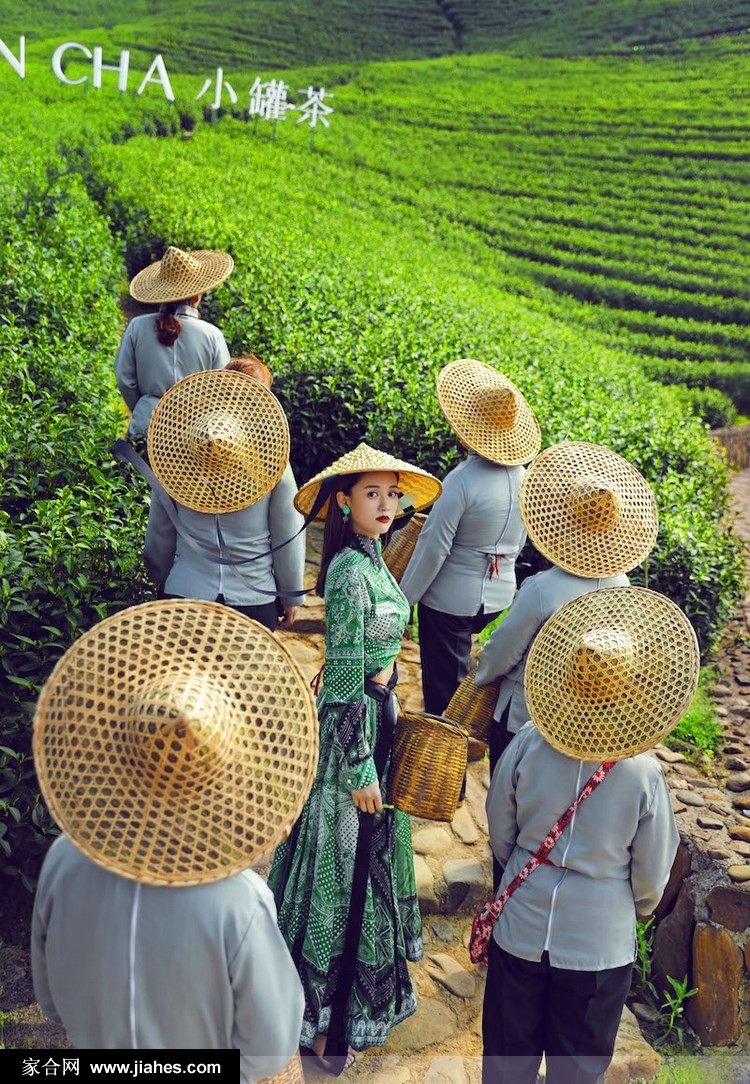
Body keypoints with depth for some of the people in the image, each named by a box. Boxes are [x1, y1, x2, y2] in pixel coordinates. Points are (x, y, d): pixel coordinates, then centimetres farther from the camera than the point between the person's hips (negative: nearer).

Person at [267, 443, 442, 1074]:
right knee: (344, 861, 4)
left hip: (379, 710, 10)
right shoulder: (351, 573, -24)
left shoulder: (371, 559, 5)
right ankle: (327, 1022, 22)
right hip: (353, 722, -10)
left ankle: (351, 995, 44)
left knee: (369, 852, 23)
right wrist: (361, 768, -19)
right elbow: (344, 679, -23)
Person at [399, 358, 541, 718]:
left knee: (442, 688, 8)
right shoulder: (520, 475, -3)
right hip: (499, 596, 7)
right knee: (456, 671, 28)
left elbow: (433, 549, -20)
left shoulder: (462, 481, -25)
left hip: (450, 599, -7)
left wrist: (402, 601, -8)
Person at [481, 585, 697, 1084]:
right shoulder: (645, 775, -21)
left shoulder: (527, 744, -18)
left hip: (520, 931, 2)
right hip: (599, 947, -1)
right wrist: (638, 908, 15)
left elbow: (501, 834, -3)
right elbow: (651, 876, -8)